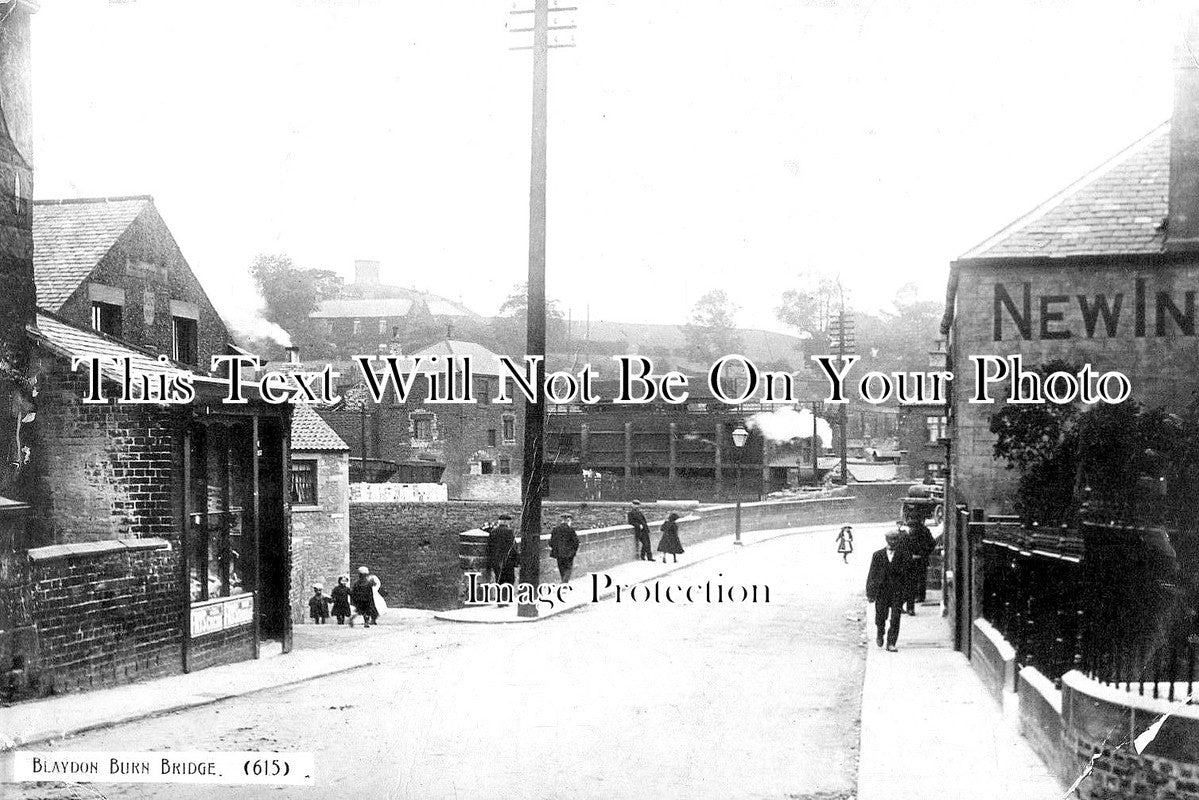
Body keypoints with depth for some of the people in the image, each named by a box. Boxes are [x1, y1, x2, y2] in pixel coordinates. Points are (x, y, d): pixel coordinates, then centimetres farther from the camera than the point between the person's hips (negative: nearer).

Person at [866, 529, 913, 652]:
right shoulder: (877, 555, 6)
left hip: (897, 592, -1)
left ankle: (891, 643, -1)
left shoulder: (904, 555, 2)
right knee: (880, 617, 7)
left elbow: (908, 574, 1)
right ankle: (880, 634, 37)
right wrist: (870, 592, 0)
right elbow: (872, 575, 6)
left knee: (895, 618, -7)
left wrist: (905, 592, -6)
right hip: (881, 591, 1)